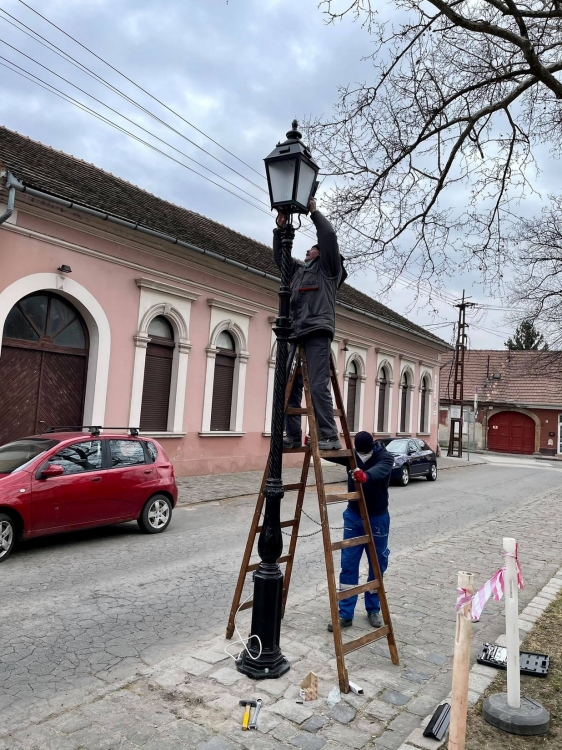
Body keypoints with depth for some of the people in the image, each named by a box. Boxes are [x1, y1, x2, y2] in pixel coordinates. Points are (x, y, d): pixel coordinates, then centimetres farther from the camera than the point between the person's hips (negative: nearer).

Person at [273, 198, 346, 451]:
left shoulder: (327, 267, 11)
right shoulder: (298, 270, 29)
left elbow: (329, 236, -1)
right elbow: (279, 256, 32)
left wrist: (314, 212, 9)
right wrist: (280, 228, 22)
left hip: (318, 332, -7)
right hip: (297, 334, 7)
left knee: (318, 386, -15)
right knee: (289, 386, 1)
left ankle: (330, 437, -13)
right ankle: (293, 436, 6)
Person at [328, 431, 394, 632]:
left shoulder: (385, 458, -17)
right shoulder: (352, 454, -4)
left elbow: (379, 471, -38)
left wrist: (365, 476, -60)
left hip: (377, 518, -2)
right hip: (353, 516, 3)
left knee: (377, 566, 9)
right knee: (348, 565, 1)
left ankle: (373, 610, 27)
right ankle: (345, 614, 8)